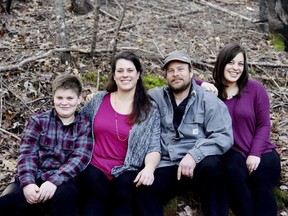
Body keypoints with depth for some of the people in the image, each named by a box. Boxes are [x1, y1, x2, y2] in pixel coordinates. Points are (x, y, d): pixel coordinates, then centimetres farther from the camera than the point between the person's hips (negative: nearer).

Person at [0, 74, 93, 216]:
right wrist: (27, 183, -20)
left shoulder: (84, 126, 9)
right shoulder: (38, 120, 11)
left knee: (65, 195, -38)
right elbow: (27, 153, -1)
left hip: (63, 181, -1)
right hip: (33, 180, 1)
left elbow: (80, 157, -5)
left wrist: (54, 181, -22)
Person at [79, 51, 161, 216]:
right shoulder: (99, 100, 11)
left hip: (126, 171, -1)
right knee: (99, 192, -32)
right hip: (95, 167, 1)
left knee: (124, 189, -34)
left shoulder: (150, 110, 6)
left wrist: (149, 168, -23)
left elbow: (154, 147, -1)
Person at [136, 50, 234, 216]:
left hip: (198, 165, -1)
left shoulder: (209, 100, 3)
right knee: (142, 188, -29)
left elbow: (224, 136, -8)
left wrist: (194, 155, -22)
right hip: (165, 167, 1)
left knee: (211, 165, -35)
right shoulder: (155, 98, 12)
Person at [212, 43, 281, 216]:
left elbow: (264, 124, -2)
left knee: (260, 177, -30)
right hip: (234, 152, 1)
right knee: (233, 171, -32)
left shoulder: (255, 88, -1)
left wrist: (255, 153, -14)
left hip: (262, 151, 0)